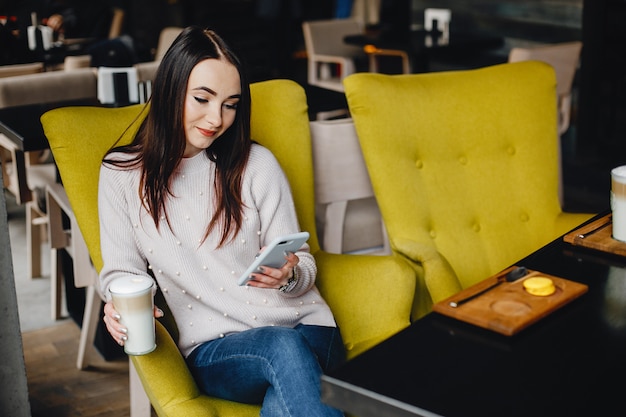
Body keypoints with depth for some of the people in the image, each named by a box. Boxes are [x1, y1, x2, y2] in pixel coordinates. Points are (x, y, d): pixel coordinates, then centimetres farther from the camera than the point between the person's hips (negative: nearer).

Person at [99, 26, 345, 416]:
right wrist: (120, 307, -14)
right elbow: (121, 269, 9)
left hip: (303, 327, 0)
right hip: (212, 350, 0)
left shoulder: (256, 164, 6)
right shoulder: (122, 174, 7)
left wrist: (288, 275, -17)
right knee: (283, 349, -35)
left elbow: (304, 263, 8)